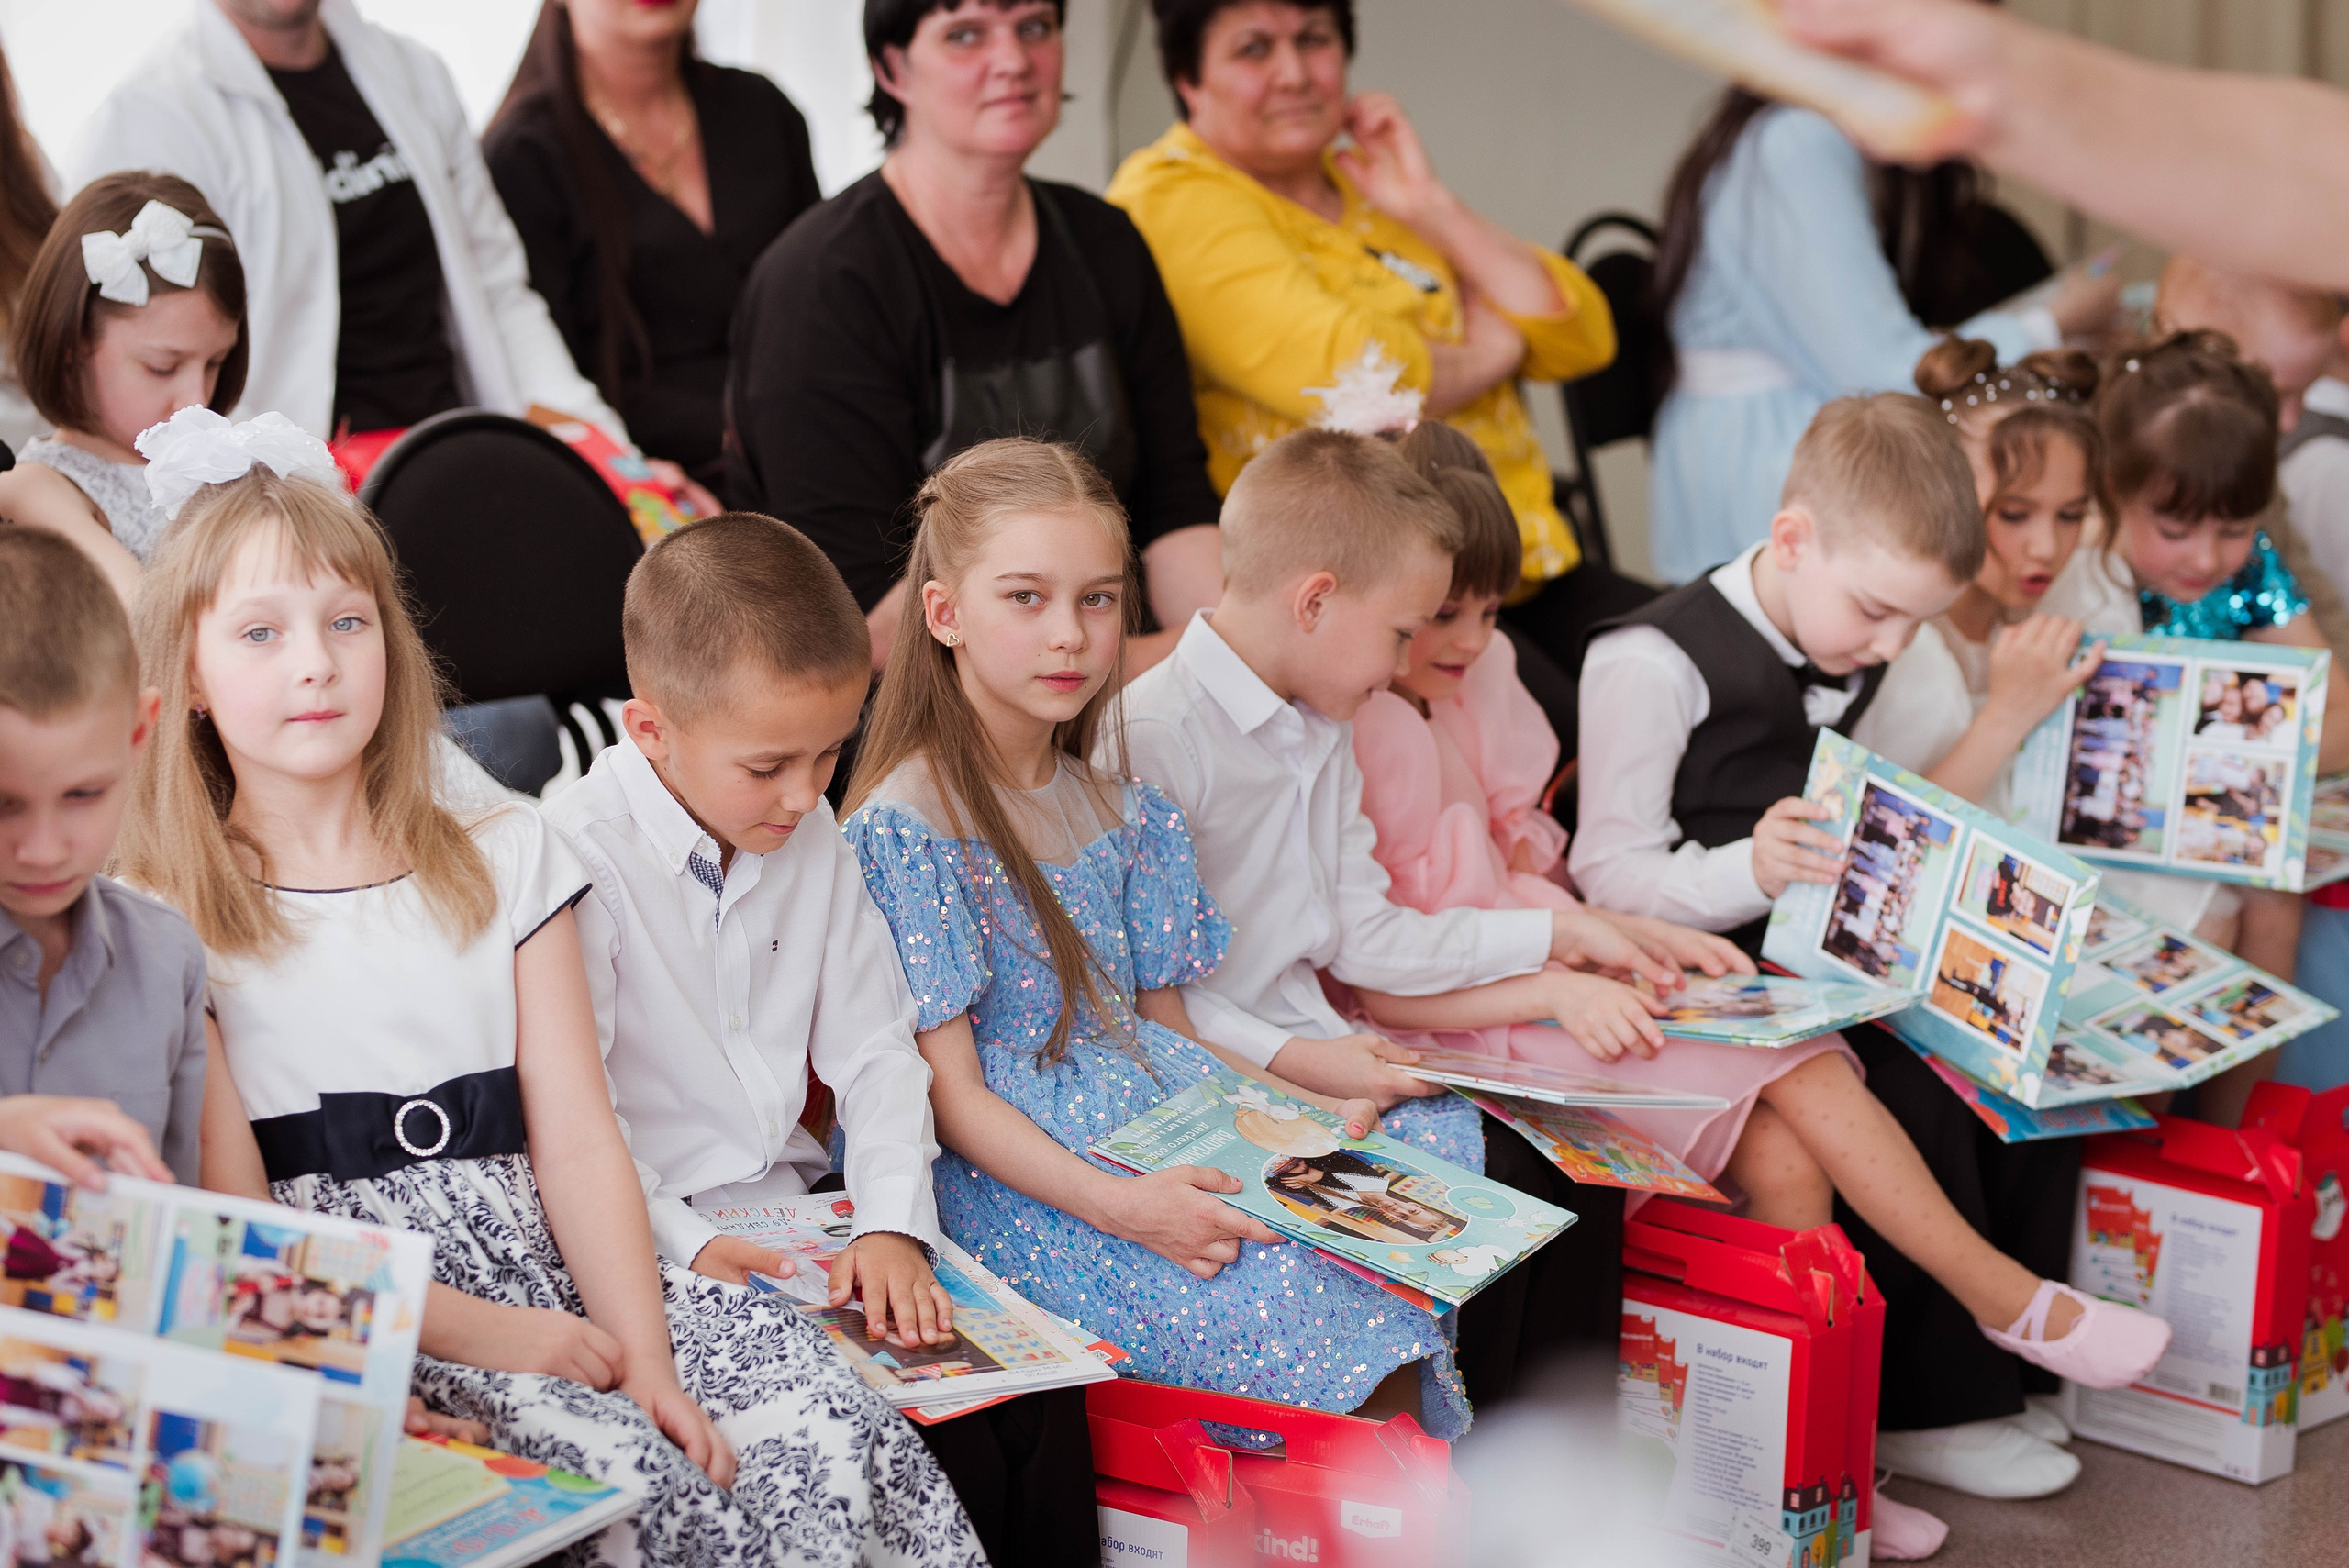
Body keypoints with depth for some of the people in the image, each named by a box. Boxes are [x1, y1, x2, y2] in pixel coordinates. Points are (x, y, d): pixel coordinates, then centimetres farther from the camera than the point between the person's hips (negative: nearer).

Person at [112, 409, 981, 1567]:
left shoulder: (505, 856, 14)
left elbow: (578, 1145, 6)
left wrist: (648, 1367, -8)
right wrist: (476, 1332, -14)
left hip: (547, 1268, 4)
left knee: (832, 1430, -20)